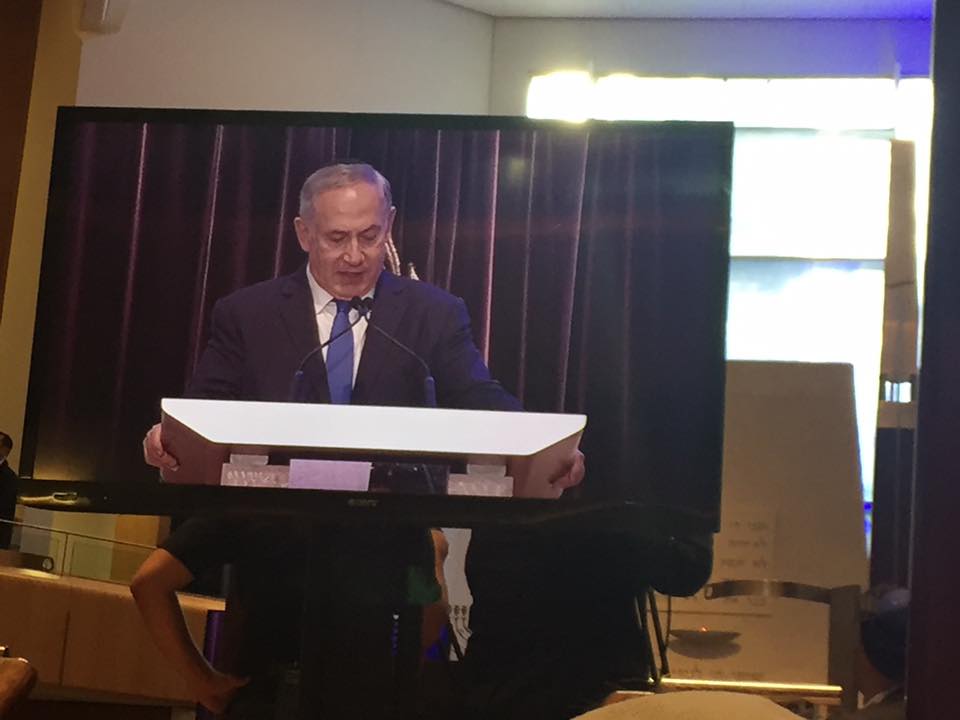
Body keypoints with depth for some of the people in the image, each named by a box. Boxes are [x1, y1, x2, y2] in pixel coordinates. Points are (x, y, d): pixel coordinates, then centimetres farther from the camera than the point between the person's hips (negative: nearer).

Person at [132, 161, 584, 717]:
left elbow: (483, 407, -5)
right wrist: (172, 437, -24)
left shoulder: (435, 316, 5)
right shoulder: (246, 315, 6)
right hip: (275, 558, 0)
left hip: (387, 563, 0)